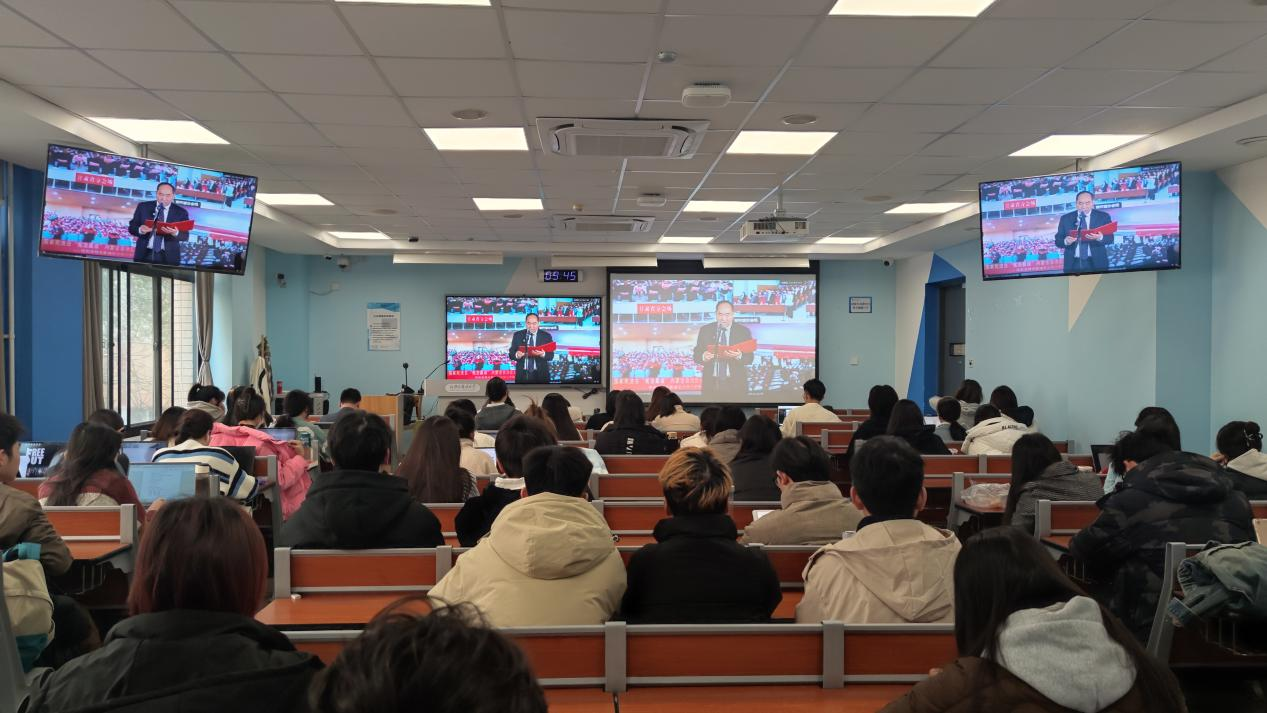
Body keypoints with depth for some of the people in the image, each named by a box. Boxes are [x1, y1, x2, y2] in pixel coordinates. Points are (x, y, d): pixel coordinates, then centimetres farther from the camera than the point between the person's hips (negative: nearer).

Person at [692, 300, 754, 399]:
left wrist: (739, 356, -25)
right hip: (711, 384, 1)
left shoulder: (743, 331, 2)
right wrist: (703, 357, -20)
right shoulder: (705, 330, 5)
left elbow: (749, 358, -3)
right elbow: (696, 355, 3)